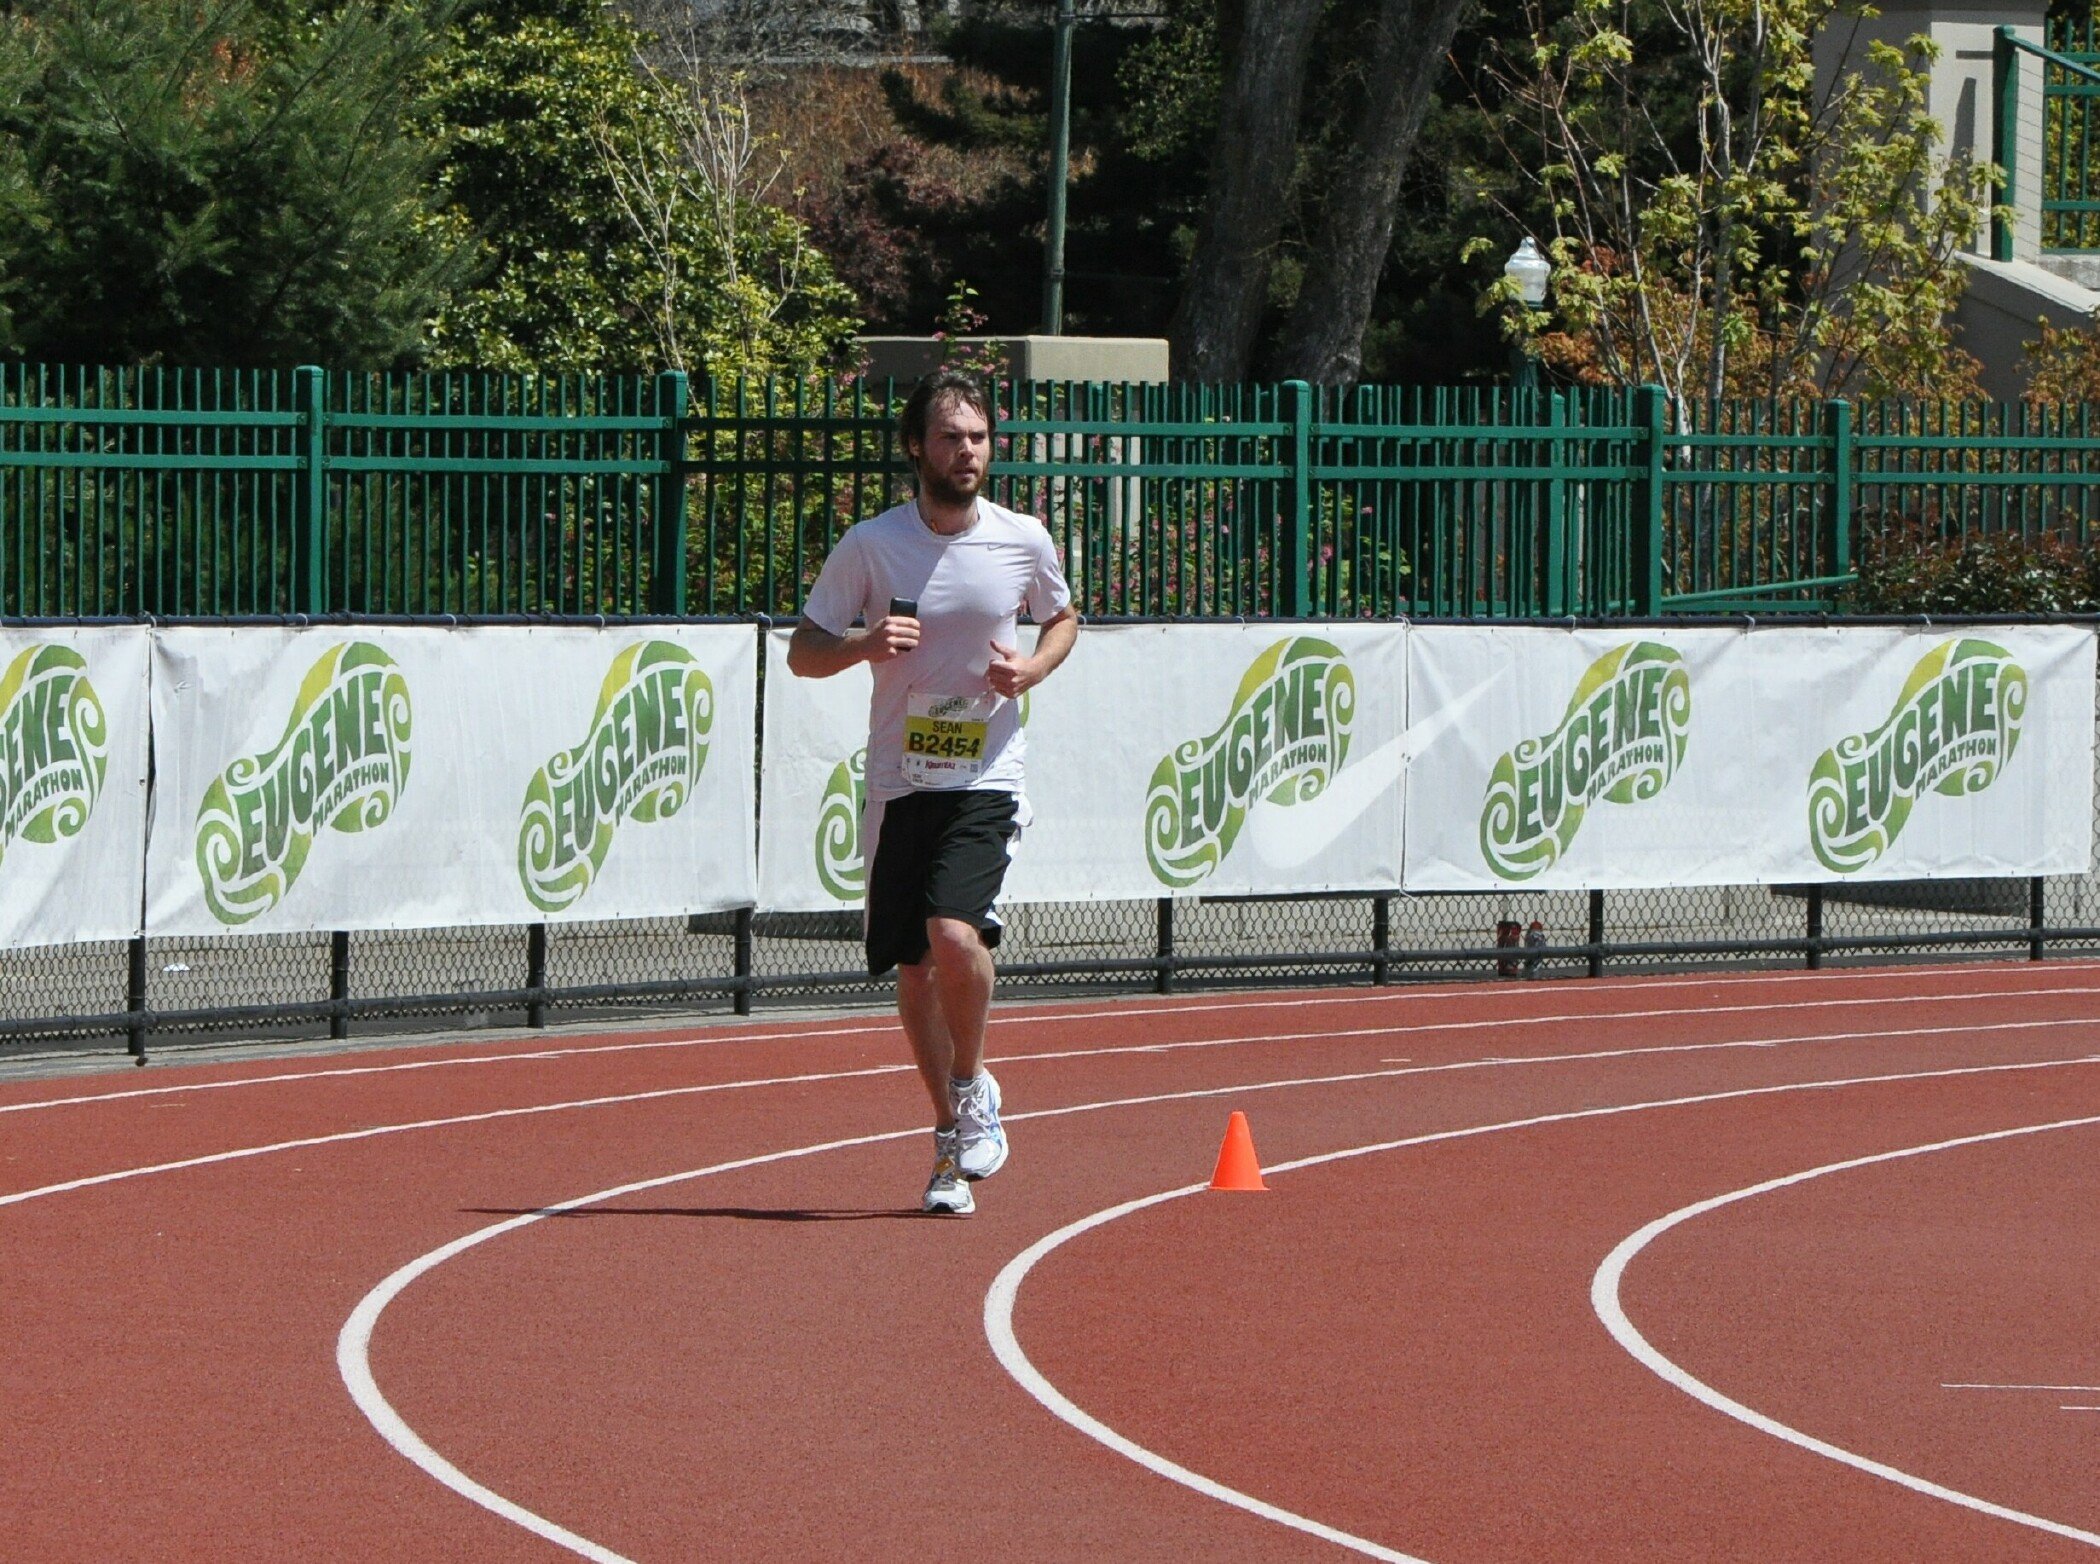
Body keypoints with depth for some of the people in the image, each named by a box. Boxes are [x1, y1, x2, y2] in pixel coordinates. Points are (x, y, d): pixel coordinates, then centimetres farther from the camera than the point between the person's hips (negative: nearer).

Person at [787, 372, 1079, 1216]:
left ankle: (972, 1085, 2)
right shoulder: (870, 545, -4)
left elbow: (1062, 618, 19)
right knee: (913, 968, 7)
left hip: (985, 780, -1)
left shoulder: (1024, 541, 0)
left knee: (955, 933, -23)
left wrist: (1033, 668, -3)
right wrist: (864, 646, -18)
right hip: (898, 784, 1)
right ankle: (952, 1136, 26)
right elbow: (802, 652, 3)